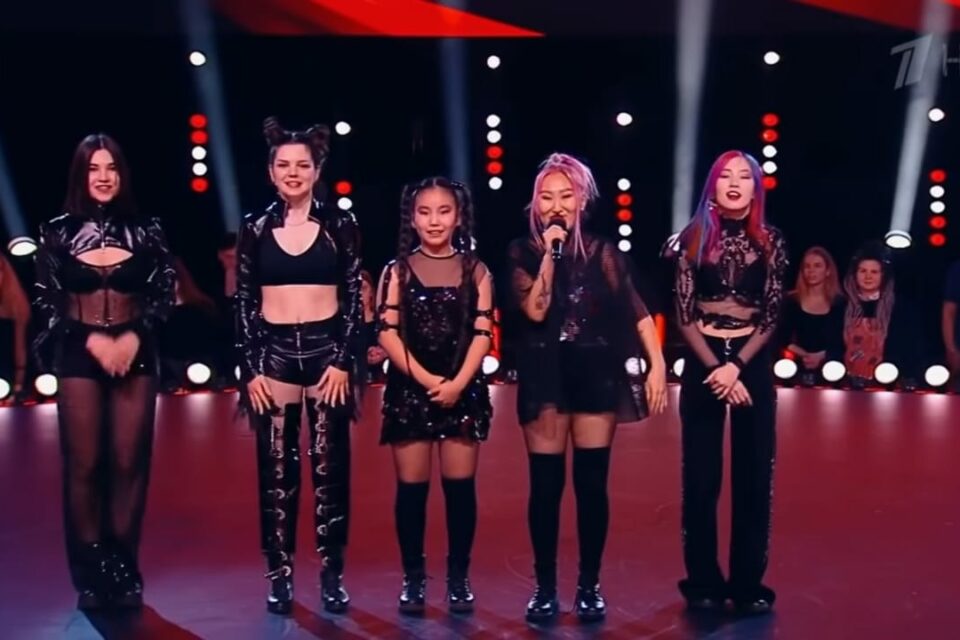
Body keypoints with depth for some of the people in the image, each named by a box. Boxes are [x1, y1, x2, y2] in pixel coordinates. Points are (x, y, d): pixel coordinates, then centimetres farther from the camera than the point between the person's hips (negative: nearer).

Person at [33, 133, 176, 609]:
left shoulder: (145, 230, 4)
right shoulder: (58, 232, 3)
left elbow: (165, 293, 3)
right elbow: (48, 301, 1)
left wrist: (133, 337, -12)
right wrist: (93, 340, -11)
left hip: (136, 352, 1)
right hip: (78, 353, 0)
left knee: (129, 463, 0)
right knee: (83, 464, 0)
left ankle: (124, 570, 11)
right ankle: (90, 575, 10)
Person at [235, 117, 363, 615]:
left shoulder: (340, 225, 2)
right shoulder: (255, 228, 4)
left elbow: (353, 299, 2)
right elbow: (244, 304, 5)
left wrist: (344, 361, -7)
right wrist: (249, 369, -2)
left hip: (327, 350, -1)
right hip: (274, 353, 1)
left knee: (330, 465, 3)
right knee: (276, 468, 3)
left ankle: (331, 573, 12)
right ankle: (280, 574, 12)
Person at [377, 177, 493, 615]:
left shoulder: (475, 271, 6)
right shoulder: (398, 271, 4)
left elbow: (482, 333, -1)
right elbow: (388, 333, -3)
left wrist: (457, 383, -14)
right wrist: (425, 379, -14)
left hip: (463, 391, 0)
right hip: (409, 389, 0)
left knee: (460, 486, 3)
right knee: (411, 487, 3)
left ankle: (458, 577, 12)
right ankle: (413, 577, 12)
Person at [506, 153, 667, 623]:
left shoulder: (602, 252, 3)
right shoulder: (523, 253, 2)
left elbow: (637, 312, -2)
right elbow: (534, 309, -12)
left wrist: (657, 366, -11)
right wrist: (551, 252, -14)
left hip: (596, 373, 0)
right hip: (544, 377, 0)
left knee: (591, 483, 3)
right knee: (546, 485, 2)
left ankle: (589, 585, 14)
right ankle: (545, 587, 12)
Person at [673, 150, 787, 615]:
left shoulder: (770, 241, 2)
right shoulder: (693, 238, 1)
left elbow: (772, 316, 0)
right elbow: (684, 315, -2)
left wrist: (736, 366, -12)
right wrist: (715, 368, -11)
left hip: (753, 363, 1)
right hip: (702, 363, -1)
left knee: (754, 477, 2)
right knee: (701, 478, 2)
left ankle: (748, 583, 11)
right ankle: (703, 582, 12)